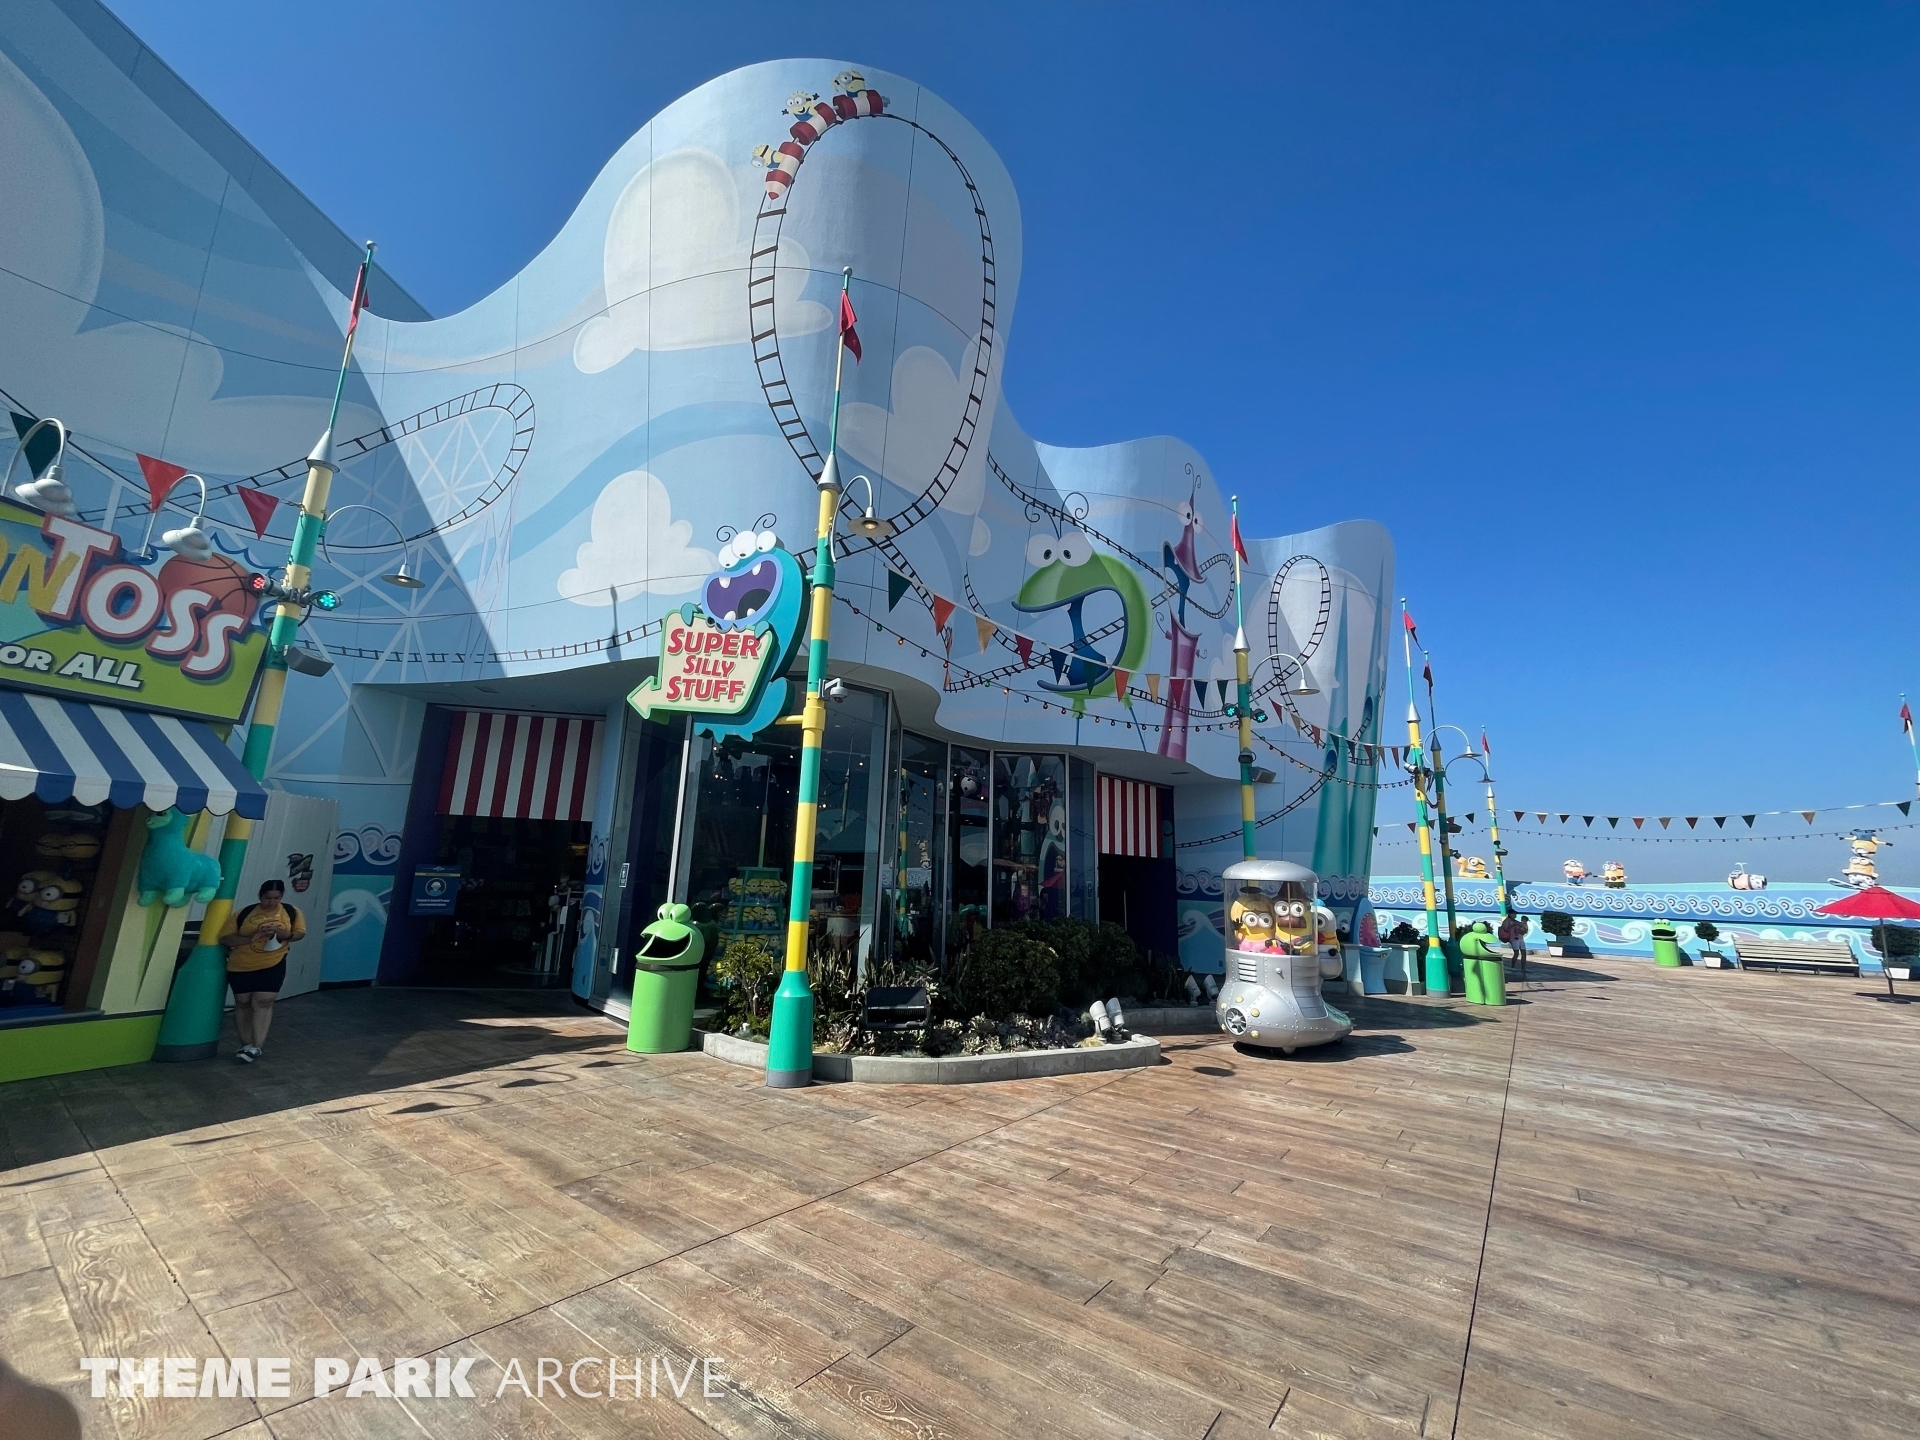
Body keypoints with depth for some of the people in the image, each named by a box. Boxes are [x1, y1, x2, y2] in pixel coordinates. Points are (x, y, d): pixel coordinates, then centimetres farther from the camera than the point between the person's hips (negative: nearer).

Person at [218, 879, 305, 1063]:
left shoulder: (291, 912, -4)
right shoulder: (243, 913, -8)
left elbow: (301, 932, 2)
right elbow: (225, 937, -7)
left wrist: (284, 934, -19)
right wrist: (250, 938, -23)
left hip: (273, 965, -1)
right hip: (241, 966, 1)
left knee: (263, 1002, -6)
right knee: (243, 1003, 12)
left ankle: (256, 1047, -3)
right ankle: (246, 1045, 25)